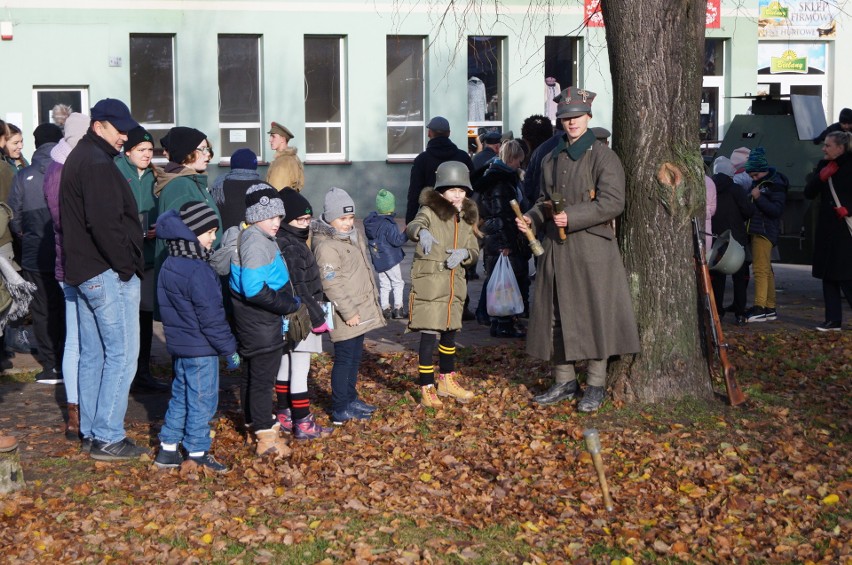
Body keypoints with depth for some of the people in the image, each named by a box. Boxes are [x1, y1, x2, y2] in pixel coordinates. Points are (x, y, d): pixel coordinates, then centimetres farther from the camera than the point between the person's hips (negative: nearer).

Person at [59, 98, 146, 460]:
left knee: (93, 355, 15)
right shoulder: (98, 164, -17)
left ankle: (90, 433, 21)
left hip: (83, 272, 10)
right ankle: (107, 438, -4)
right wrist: (125, 266, -17)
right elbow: (106, 223, -25)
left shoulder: (78, 159, 16)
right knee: (122, 354, -5)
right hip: (108, 274, -10)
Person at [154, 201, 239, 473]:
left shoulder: (169, 266, 7)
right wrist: (229, 349, -12)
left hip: (179, 345, 9)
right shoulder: (198, 271, -22)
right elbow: (211, 316, -21)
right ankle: (197, 453, 11)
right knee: (202, 400, 2)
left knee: (180, 396, 18)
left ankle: (167, 449, 22)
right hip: (201, 349, -9)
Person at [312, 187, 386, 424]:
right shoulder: (326, 246, -21)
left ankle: (350, 399, 32)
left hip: (362, 310, 9)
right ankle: (340, 410, 4)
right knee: (344, 359, -3)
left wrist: (373, 296, 25)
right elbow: (331, 284, -24)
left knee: (355, 357, 19)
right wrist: (348, 312, -22)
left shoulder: (353, 235, 11)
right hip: (347, 314, -9)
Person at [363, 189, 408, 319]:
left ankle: (385, 309, 11)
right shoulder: (388, 224, -21)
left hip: (377, 260, 7)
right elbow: (397, 240, -19)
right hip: (390, 259, -7)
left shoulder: (370, 221, 2)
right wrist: (406, 233, -8)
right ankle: (398, 309, 4)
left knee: (384, 285, 14)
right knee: (397, 283, 6)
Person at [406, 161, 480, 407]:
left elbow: (475, 252, 14)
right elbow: (412, 226, -28)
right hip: (429, 281, -6)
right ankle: (427, 389, -4)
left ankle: (447, 380, 33)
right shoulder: (430, 211, -7)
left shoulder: (467, 218, 12)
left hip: (455, 282, 6)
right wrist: (422, 232, -52)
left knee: (450, 332, 17)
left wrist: (464, 253, -10)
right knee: (429, 333, -9)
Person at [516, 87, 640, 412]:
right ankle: (564, 381, 20)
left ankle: (596, 386, 7)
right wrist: (531, 218, 3)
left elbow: (613, 203, -14)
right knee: (555, 315, 8)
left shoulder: (603, 157, -5)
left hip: (592, 249, -6)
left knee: (594, 313, -2)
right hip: (555, 248, 6)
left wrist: (572, 217, -19)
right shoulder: (552, 159, 14)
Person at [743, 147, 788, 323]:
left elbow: (777, 210, -18)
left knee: (760, 269, -15)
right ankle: (770, 308, 18)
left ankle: (759, 308, -18)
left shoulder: (776, 185, -10)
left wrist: (759, 198, -23)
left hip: (766, 231, -10)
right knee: (766, 270, 12)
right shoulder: (757, 183, 16)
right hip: (756, 230, 10)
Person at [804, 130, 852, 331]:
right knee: (828, 276, 6)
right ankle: (833, 320, 10)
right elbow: (809, 193, 6)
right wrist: (821, 177, -8)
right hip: (826, 229, 7)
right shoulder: (823, 165, 9)